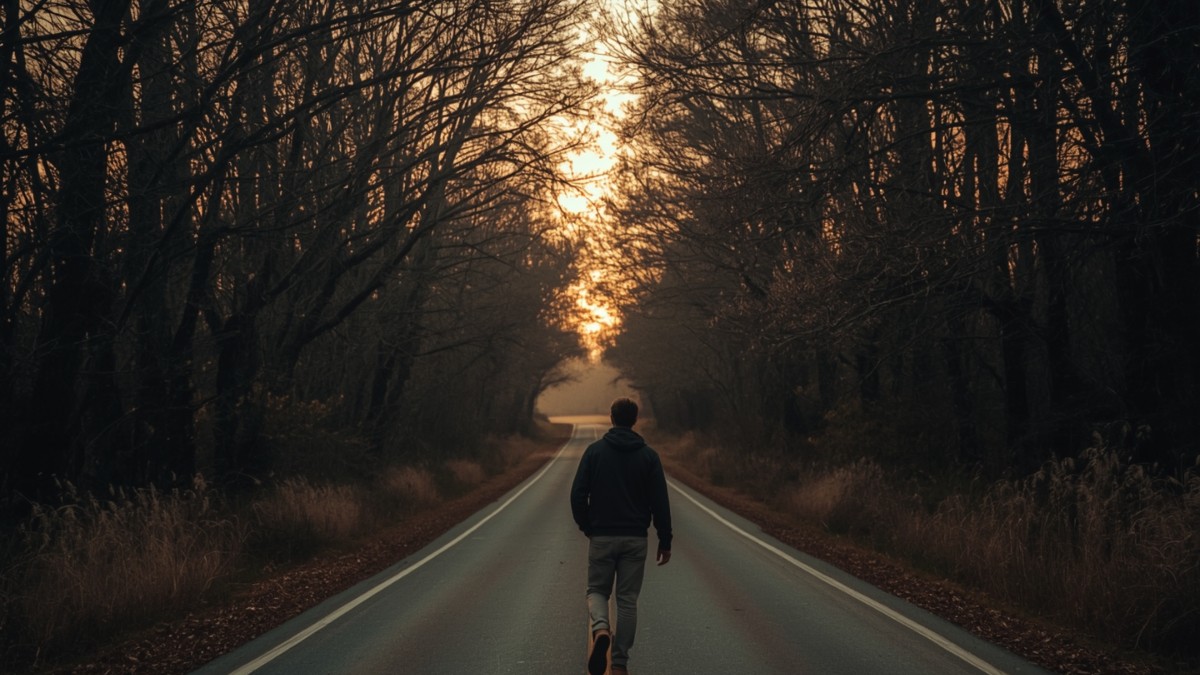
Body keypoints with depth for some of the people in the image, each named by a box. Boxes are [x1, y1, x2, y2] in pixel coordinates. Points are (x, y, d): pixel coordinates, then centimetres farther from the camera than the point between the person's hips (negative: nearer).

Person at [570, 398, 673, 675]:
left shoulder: (595, 451, -1)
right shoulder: (648, 455, 0)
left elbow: (578, 495, -5)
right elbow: (660, 503, -4)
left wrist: (587, 527, 10)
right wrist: (665, 541, 4)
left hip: (601, 537, 0)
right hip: (635, 539, 1)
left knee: (597, 590, 14)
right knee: (627, 600, 9)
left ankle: (601, 629, -18)